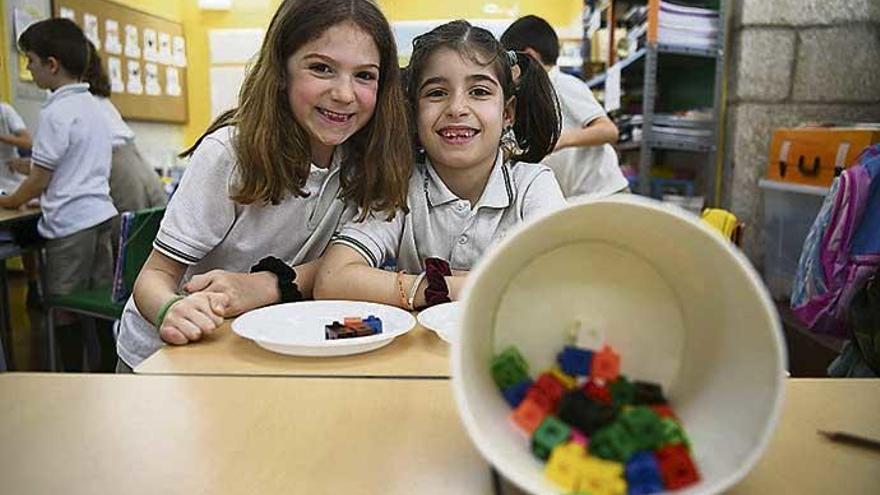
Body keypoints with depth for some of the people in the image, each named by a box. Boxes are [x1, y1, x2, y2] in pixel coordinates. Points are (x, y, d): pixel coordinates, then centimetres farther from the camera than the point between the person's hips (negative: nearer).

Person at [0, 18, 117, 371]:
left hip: (70, 223, -8)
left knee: (65, 312, 2)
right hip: (100, 213, 8)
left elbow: (39, 180, -9)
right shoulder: (91, 105, 13)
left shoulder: (57, 112, -13)